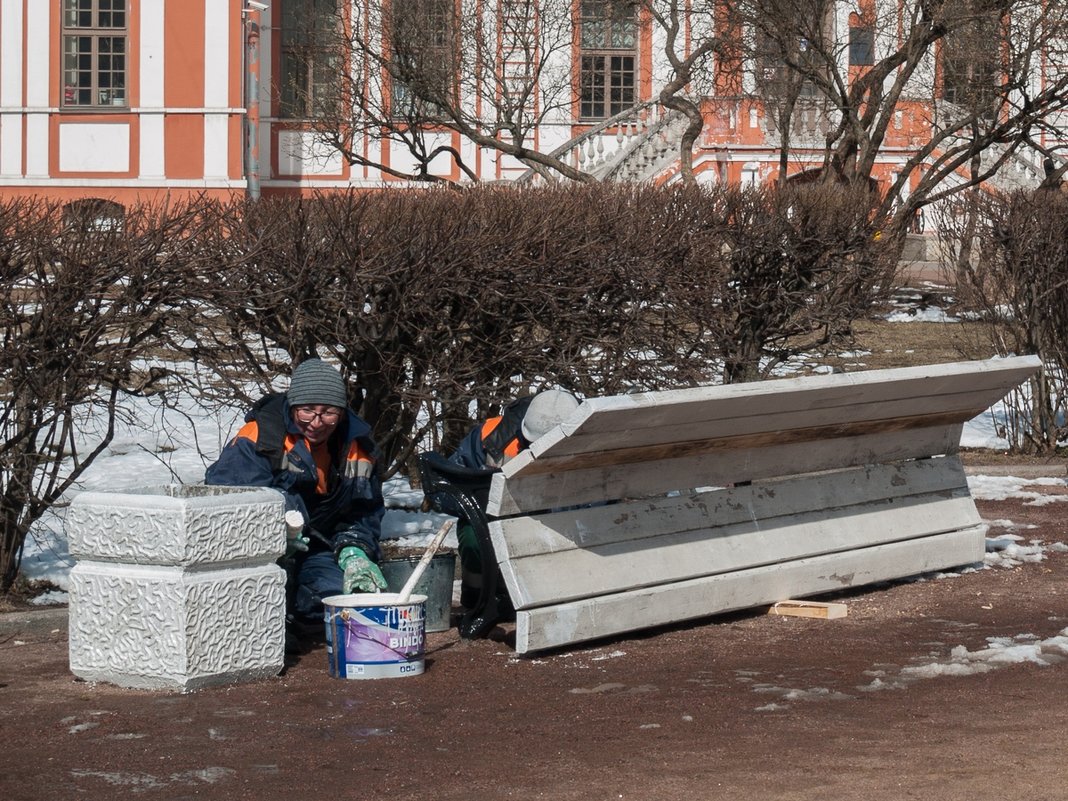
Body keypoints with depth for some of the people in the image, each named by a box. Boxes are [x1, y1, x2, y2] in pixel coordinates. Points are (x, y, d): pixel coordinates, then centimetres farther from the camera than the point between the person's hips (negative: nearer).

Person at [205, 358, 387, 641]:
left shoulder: (356, 447, 1)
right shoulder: (261, 435, -16)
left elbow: (365, 512, 13)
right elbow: (221, 487, -28)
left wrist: (353, 552, -8)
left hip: (317, 552, 5)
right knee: (283, 503, -36)